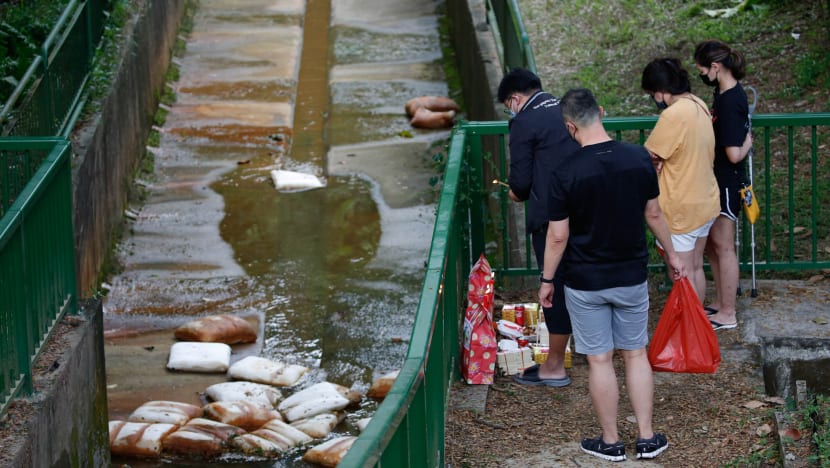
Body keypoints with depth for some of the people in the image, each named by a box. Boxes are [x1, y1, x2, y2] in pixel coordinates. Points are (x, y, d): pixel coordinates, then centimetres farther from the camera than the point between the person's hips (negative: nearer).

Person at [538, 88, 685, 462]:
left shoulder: (567, 174, -18)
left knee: (599, 360, 8)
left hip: (585, 283, -3)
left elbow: (558, 236, -12)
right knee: (636, 354, 15)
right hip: (632, 276, 3)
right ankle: (647, 438, 19)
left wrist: (546, 280, 2)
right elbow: (653, 214, 4)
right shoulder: (639, 159, -8)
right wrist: (670, 252, 19)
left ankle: (611, 442, 18)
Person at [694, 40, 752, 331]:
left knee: (722, 246, 1)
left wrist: (747, 143, -7)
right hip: (715, 181, 10)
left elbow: (734, 154, -24)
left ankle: (727, 314, 11)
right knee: (711, 243, 18)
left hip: (726, 184, -10)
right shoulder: (727, 93, 6)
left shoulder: (730, 102, -25)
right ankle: (721, 303, 30)